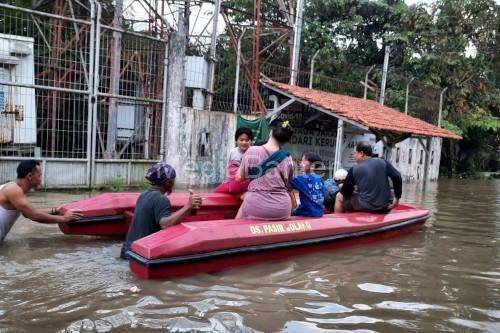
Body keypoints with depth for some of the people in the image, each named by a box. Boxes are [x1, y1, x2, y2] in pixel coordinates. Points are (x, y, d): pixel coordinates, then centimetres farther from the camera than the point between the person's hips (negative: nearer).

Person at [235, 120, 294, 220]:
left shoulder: (251, 151, -5)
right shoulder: (287, 159, -3)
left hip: (256, 206, -1)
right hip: (282, 210, 1)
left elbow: (239, 177, 4)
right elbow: (287, 184, 6)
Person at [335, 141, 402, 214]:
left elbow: (345, 193, -1)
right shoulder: (382, 162, 2)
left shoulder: (354, 169, -6)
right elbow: (397, 177, -5)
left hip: (365, 207, -4)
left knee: (339, 197, 18)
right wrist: (397, 198, 1)